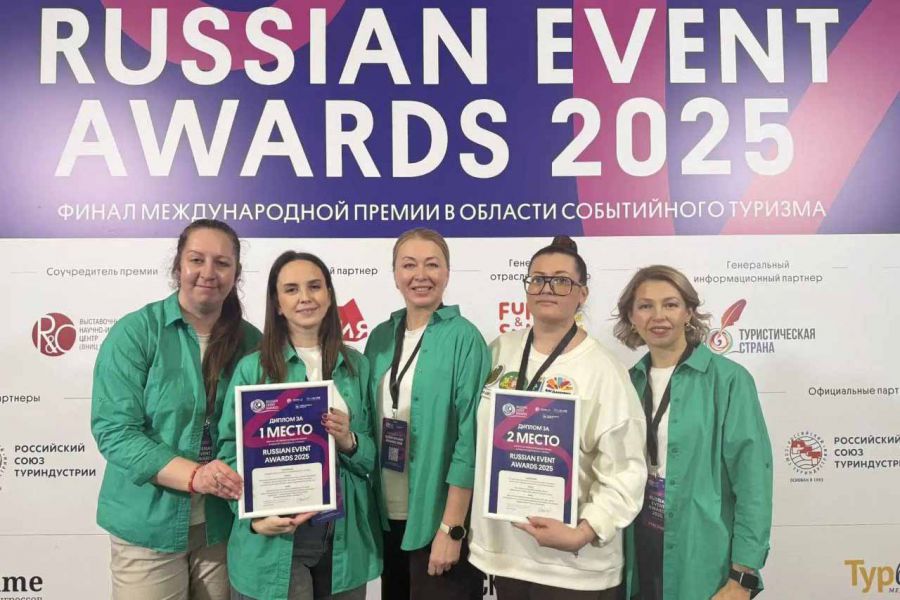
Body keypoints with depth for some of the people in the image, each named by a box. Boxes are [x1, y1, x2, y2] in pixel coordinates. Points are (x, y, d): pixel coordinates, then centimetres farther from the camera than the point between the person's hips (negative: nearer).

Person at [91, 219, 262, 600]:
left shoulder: (251, 340, 0)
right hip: (150, 525, -3)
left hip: (226, 523, 3)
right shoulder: (135, 332, -9)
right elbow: (114, 431, -15)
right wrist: (193, 475, -26)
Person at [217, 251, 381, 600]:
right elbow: (231, 454, -6)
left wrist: (349, 441, -15)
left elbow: (374, 457, 5)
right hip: (273, 545, -2)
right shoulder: (252, 368, -4)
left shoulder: (357, 366, 3)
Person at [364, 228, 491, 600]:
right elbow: (368, 423, 8)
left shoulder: (464, 338, -12)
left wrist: (451, 528, -16)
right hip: (387, 516, 5)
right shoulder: (381, 337, 3)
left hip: (437, 518, -5)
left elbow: (469, 438, -14)